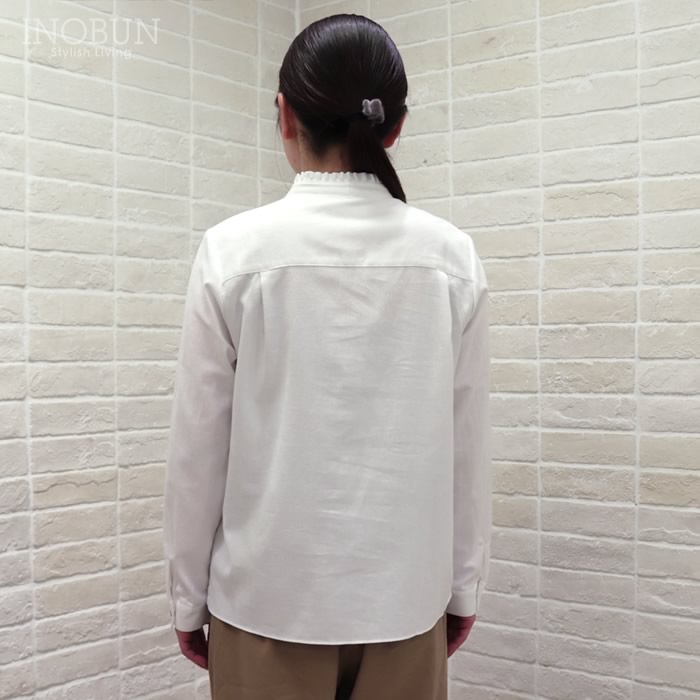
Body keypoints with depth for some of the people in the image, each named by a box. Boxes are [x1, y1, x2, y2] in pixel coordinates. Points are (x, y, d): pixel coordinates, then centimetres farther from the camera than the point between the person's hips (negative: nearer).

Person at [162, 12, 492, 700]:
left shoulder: (235, 249, -11)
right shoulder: (450, 255, -5)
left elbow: (199, 443, -7)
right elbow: (467, 443, 0)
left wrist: (187, 593, 5)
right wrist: (464, 585, 11)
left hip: (271, 592, -2)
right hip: (404, 593, 2)